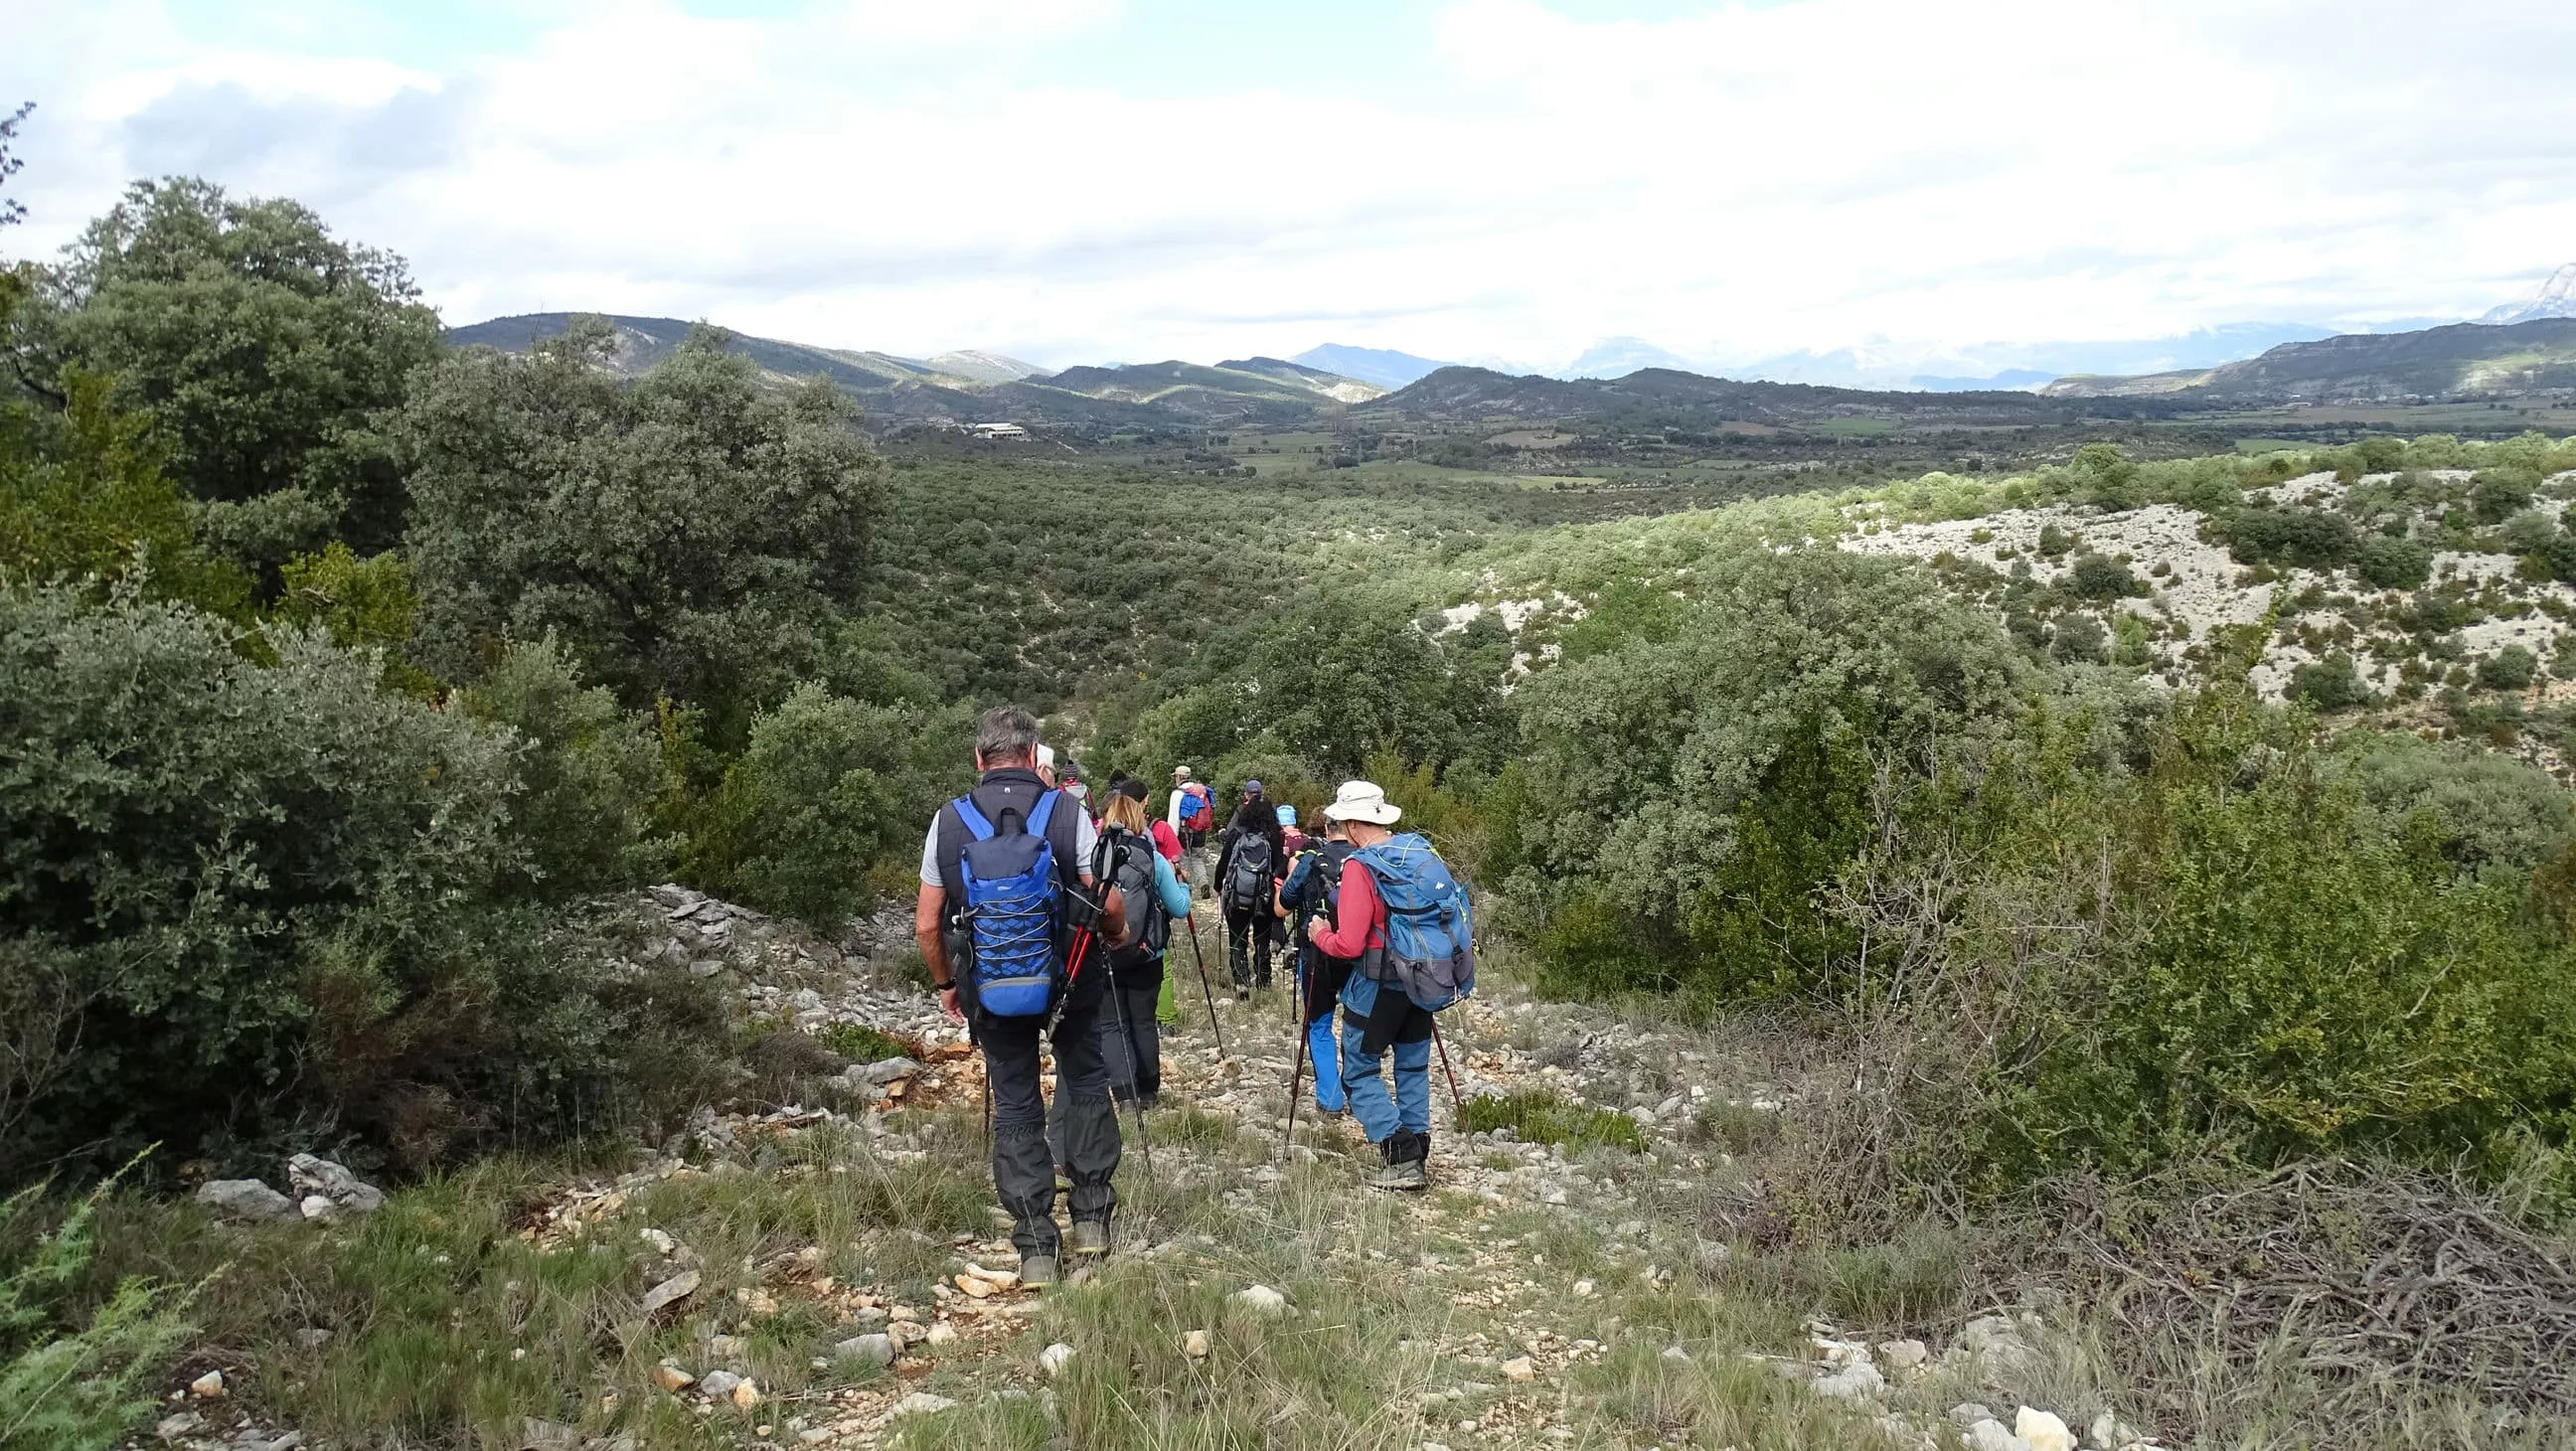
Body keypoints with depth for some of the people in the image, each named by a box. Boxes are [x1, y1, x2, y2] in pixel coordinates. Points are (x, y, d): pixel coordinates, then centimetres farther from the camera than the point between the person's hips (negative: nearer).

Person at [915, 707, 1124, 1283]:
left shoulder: (948, 821, -5)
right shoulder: (1067, 813, -10)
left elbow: (927, 925, -2)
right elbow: (1110, 904, -11)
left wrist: (946, 984, 14)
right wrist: (1118, 937, 11)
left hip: (989, 989, 1)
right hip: (1070, 979, -1)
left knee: (1014, 1104, 11)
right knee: (1086, 1082, 21)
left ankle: (1035, 1247, 13)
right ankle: (1091, 1217, 23)